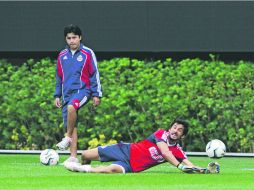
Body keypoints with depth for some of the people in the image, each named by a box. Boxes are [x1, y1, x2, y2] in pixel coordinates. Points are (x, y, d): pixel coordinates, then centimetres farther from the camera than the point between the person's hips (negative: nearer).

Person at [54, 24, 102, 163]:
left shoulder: (87, 53, 0)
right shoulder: (62, 55, 14)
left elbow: (94, 74, 1)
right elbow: (59, 77, 22)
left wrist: (96, 94, -3)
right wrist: (57, 95, 16)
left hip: (82, 90, -5)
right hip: (67, 93, 6)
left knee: (71, 107, -36)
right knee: (71, 126, 2)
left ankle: (68, 137, -21)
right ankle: (73, 157, 3)